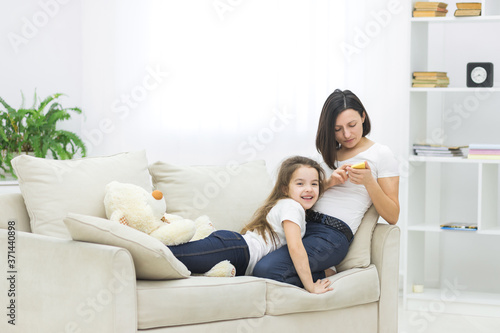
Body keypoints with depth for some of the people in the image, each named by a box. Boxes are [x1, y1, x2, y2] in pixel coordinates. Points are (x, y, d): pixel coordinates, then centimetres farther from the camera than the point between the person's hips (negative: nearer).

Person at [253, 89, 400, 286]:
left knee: (266, 269, -29)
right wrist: (328, 182, 0)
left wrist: (368, 181, -13)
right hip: (304, 224, 7)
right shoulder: (329, 152, 24)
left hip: (334, 234, -7)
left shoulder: (381, 155, 5)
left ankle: (323, 277, -5)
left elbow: (392, 216, 1)